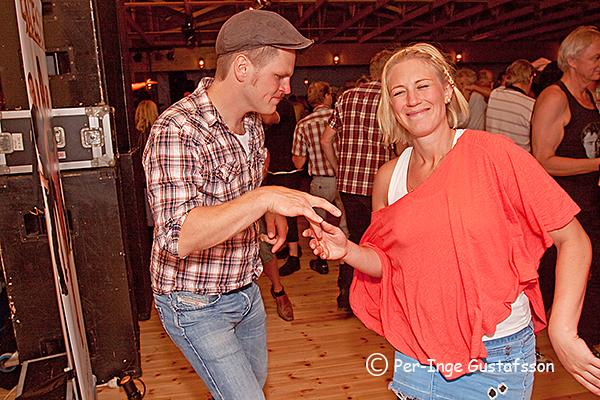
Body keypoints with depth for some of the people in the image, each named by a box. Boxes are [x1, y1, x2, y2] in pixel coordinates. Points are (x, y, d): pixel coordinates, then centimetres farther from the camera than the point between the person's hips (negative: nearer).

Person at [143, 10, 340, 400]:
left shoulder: (252, 123, 0)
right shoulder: (177, 130, -26)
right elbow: (177, 237, -37)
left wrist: (273, 210, 2)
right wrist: (263, 198, -43)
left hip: (246, 290, 8)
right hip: (195, 304, -8)